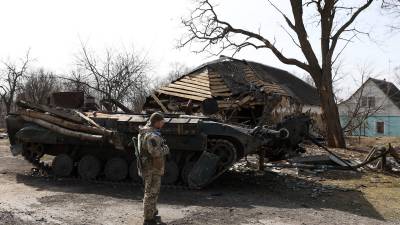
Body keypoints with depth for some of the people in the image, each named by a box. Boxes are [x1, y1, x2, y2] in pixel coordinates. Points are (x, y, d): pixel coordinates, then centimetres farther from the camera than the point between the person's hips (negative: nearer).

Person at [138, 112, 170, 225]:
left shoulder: (145, 130, 7)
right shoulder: (152, 135, -25)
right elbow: (155, 152, -33)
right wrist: (165, 149, -16)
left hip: (148, 166, 11)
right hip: (152, 169, -11)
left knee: (153, 191, 24)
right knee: (151, 193, 0)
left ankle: (152, 213, 39)